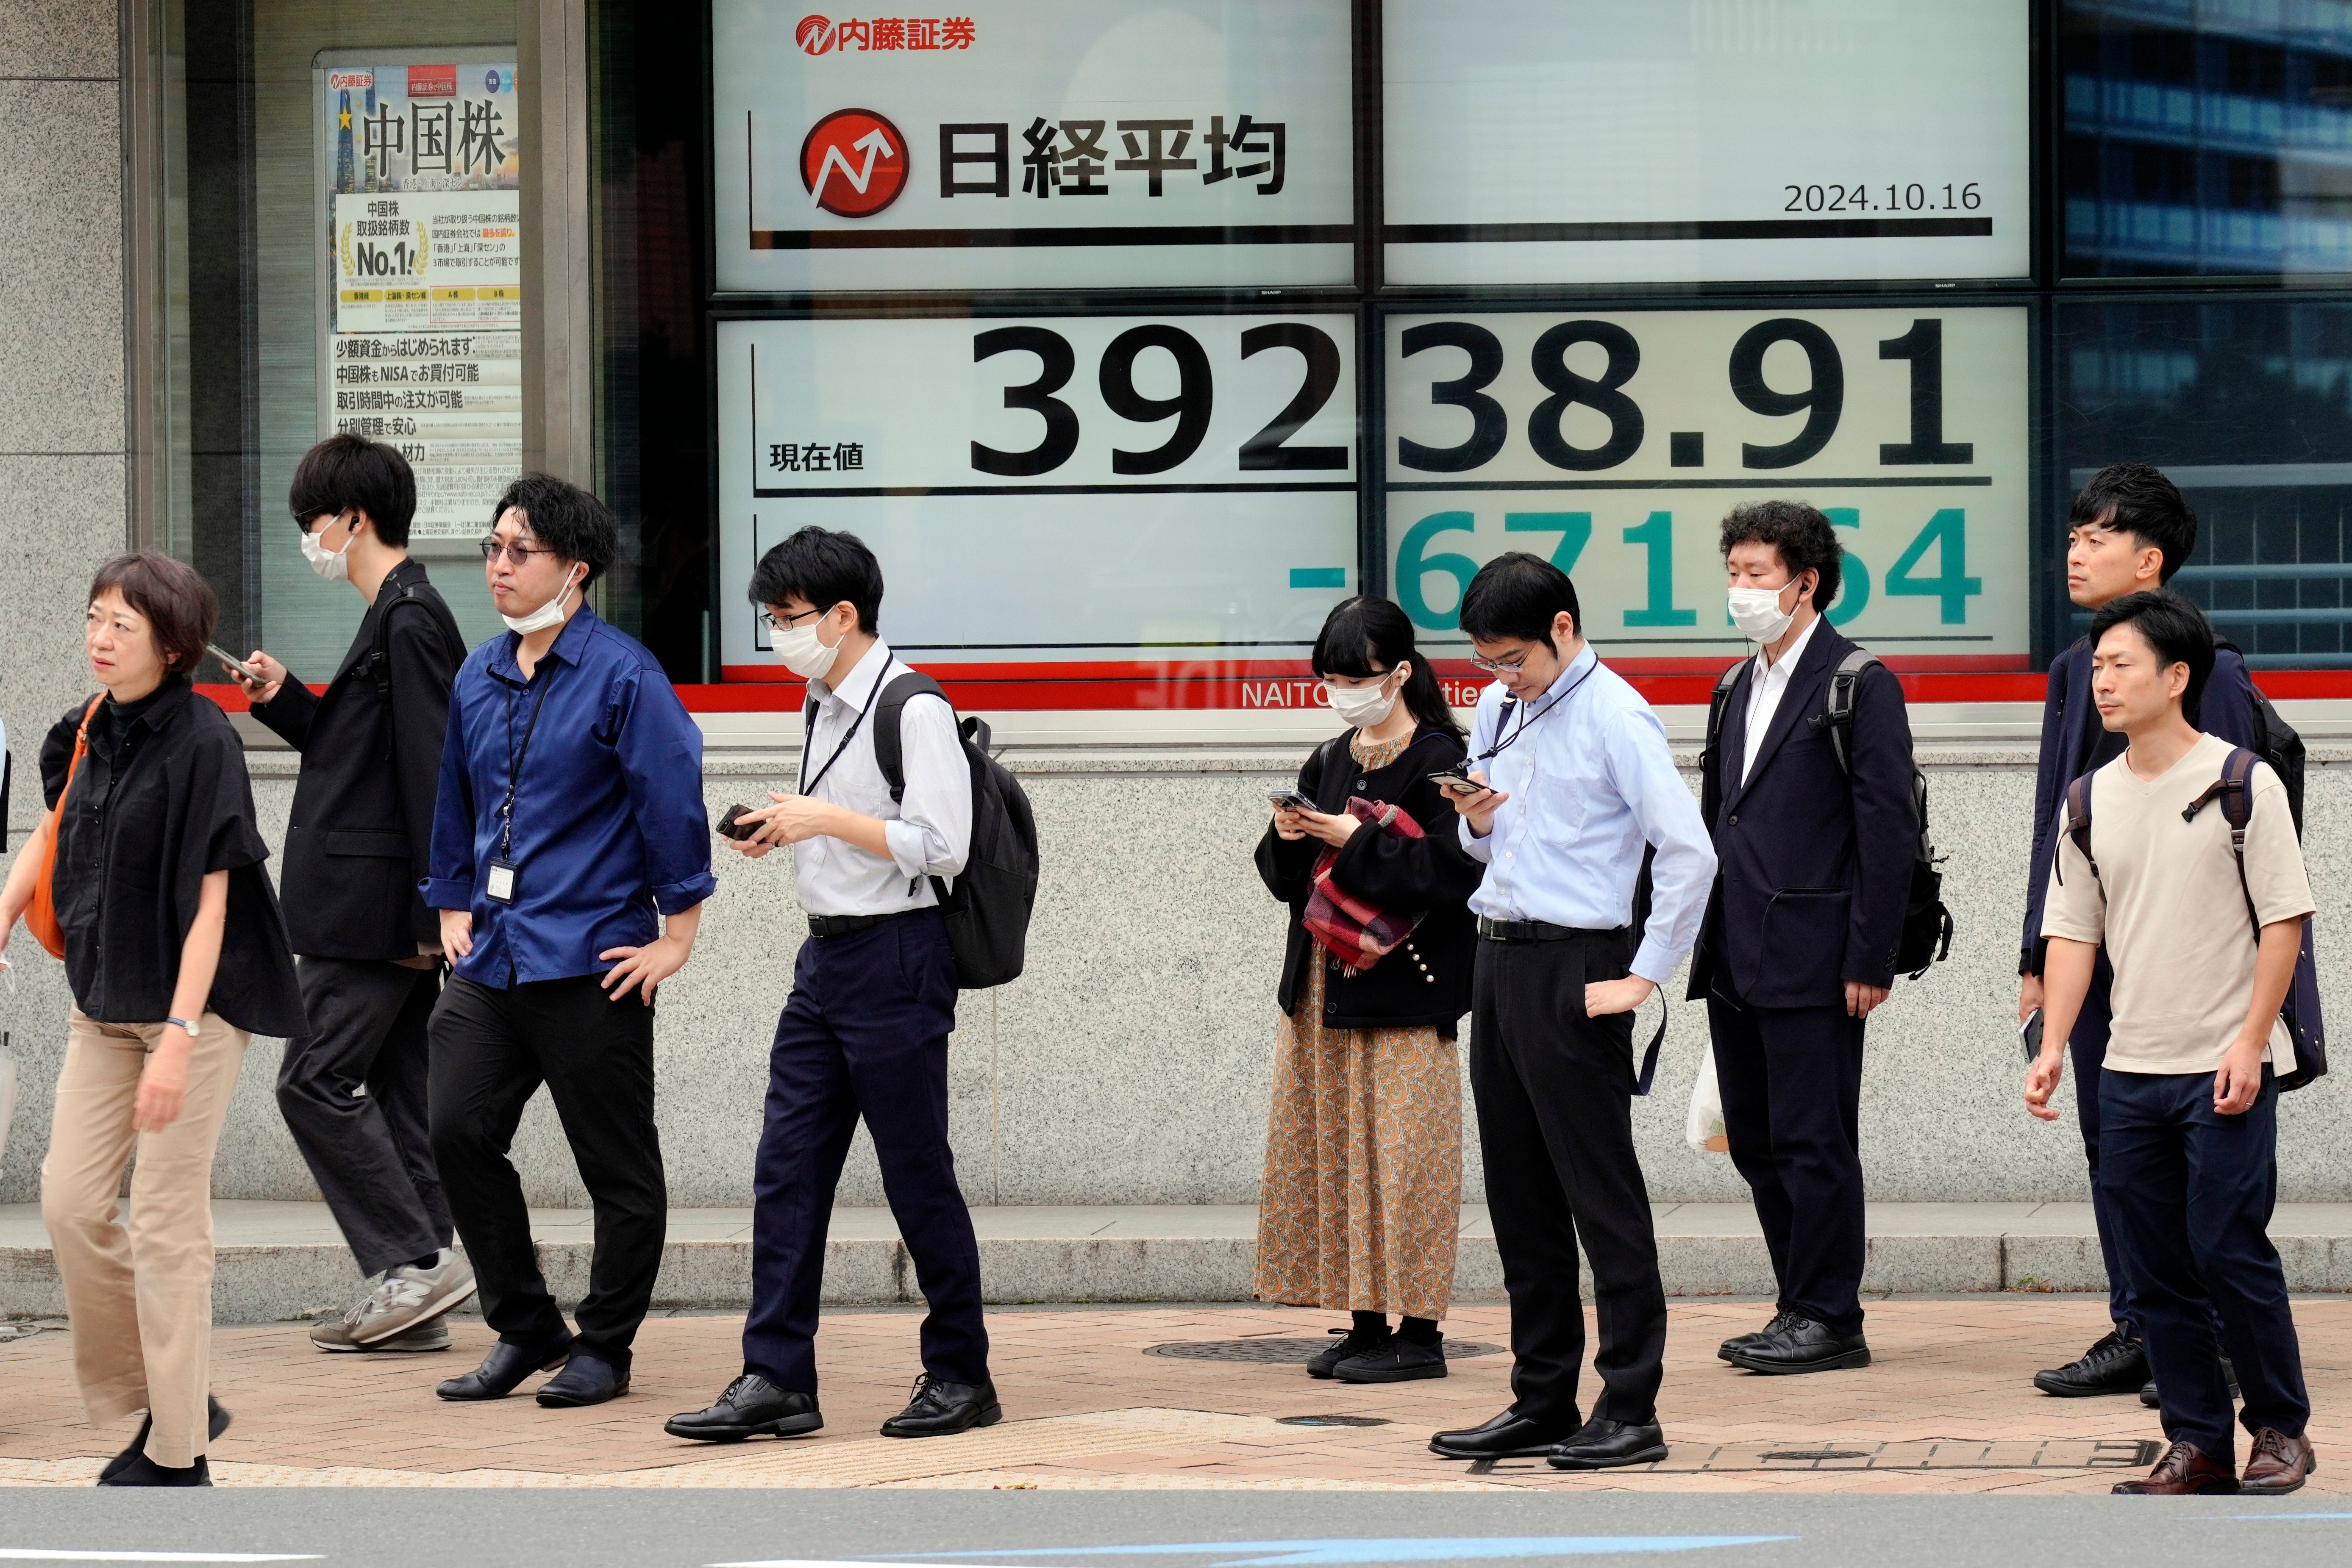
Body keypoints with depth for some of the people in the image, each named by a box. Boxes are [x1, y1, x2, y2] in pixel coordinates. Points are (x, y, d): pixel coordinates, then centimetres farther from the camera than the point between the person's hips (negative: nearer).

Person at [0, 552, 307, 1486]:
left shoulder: (200, 742, -16)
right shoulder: (86, 734, 4)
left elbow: (210, 902, -19)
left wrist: (178, 1038, -23)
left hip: (193, 1006, -7)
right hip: (102, 1004, 7)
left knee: (166, 1221, -3)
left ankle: (178, 1453, 6)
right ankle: (166, 1398, 20)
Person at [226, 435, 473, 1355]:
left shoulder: (410, 622, -14)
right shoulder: (395, 617, 17)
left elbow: (431, 769, -19)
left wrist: (430, 911, -20)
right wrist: (283, 699, 11)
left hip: (374, 906, -10)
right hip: (381, 909, 10)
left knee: (317, 1079, -9)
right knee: (393, 1089, 9)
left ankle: (414, 1262, -8)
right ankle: (412, 1298, 10)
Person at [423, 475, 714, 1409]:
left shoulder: (623, 675, -8)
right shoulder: (478, 679, 12)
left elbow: (674, 805, -9)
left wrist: (678, 935, -8)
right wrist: (453, 908, 19)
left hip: (592, 964, -6)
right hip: (492, 959, 6)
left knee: (617, 1165, 2)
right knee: (458, 1131, -1)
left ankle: (604, 1348, 13)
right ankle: (523, 1329, 12)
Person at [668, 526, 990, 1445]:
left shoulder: (914, 710, -12)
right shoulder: (824, 706, 15)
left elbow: (940, 848, -18)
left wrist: (827, 819, -18)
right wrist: (787, 831, 8)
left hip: (896, 959, -9)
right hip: (826, 955, 9)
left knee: (917, 1174, -1)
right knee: (787, 1170, 2)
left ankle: (961, 1377, 10)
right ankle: (776, 1379, 3)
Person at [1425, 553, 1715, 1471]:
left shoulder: (1615, 717, -11)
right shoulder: (1497, 711, 13)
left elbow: (1688, 852, -15)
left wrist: (1644, 977, -15)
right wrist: (1478, 827, 1)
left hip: (1574, 970, -8)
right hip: (1499, 959, 8)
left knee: (1602, 1196, -5)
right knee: (1518, 1193, 11)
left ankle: (1631, 1411, -2)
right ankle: (1542, 1403, 19)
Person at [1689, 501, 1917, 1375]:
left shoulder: (1860, 686, -6)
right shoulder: (1740, 688, 17)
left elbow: (1889, 828, -11)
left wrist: (1871, 960, -15)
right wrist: (1708, 944, 14)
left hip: (1813, 963, -8)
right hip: (1737, 964, 8)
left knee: (1813, 1142, -5)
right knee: (1757, 1144, 10)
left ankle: (1829, 1319, 2)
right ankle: (1801, 1310, 18)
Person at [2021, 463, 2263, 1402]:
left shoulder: (2208, 668, -8)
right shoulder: (2074, 671, 13)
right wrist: (2039, 956, 13)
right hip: (2092, 949, 7)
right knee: (2110, 1142, 9)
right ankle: (2136, 1333, 16)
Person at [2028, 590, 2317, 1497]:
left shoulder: (2243, 784, -6)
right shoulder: (2091, 802, 9)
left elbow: (2283, 921, -6)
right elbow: (2073, 930, 11)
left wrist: (2249, 1042, -13)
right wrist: (2052, 1046, 0)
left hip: (2225, 1067, -5)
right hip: (2129, 1071, 5)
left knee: (2228, 1250, -7)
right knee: (2155, 1267, 5)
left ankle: (2280, 1429, 8)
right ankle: (2197, 1445, 12)